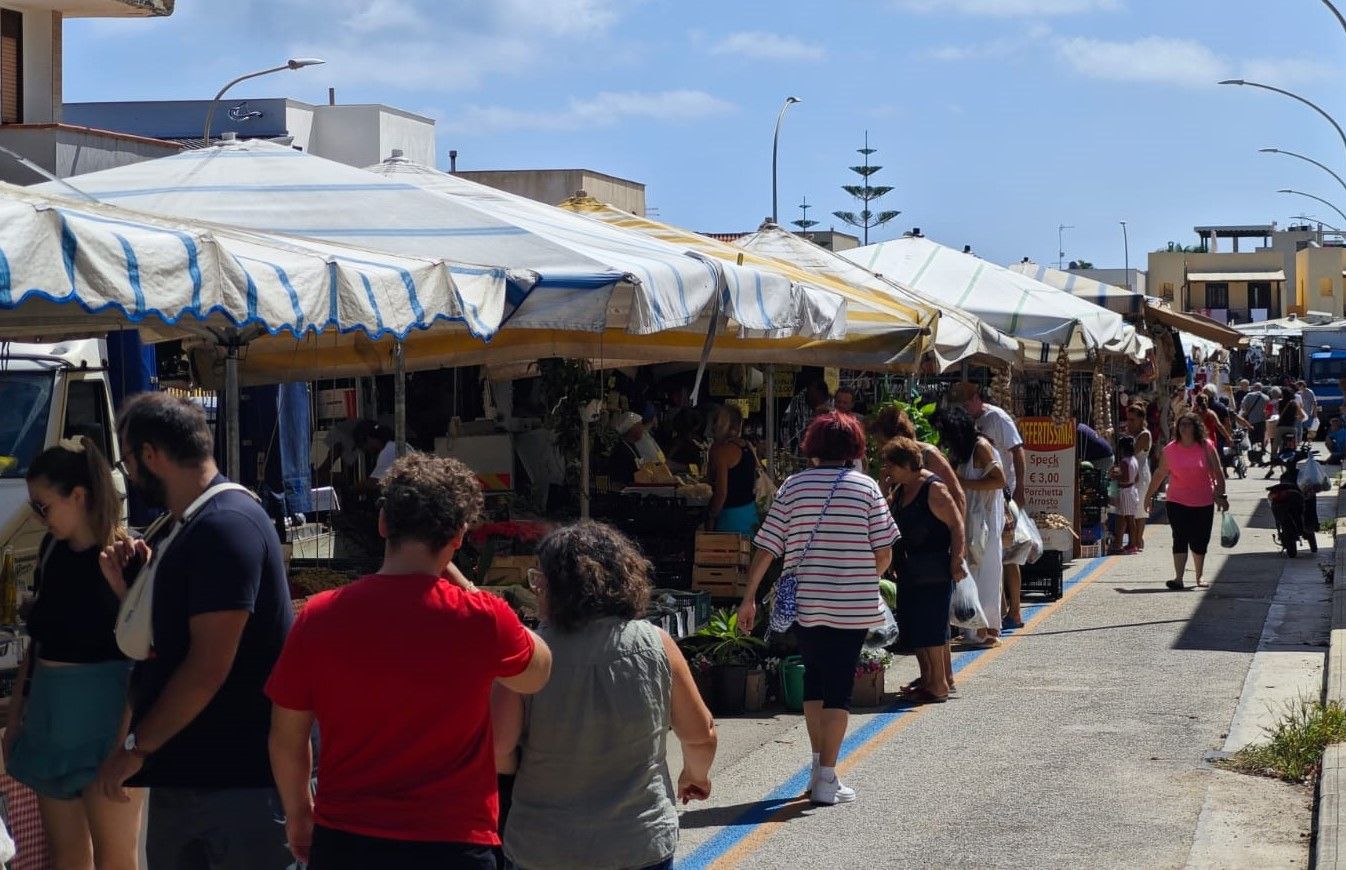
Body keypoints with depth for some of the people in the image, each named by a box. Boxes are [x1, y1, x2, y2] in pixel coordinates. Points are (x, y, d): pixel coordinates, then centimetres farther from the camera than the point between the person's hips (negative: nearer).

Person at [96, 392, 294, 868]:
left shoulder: (226, 525, -17)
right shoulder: (190, 527, 14)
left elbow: (208, 667, -22)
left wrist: (136, 747, -15)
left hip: (240, 779, -10)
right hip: (182, 768, 10)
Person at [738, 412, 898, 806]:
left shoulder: (794, 486, 0)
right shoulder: (866, 487, -4)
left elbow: (766, 548, -3)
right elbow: (883, 554, -5)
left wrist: (748, 598, 4)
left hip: (805, 603, 2)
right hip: (853, 606, -2)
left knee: (814, 679, 19)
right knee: (839, 688, 3)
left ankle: (819, 766, 23)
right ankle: (826, 779, 0)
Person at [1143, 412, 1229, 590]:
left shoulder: (1206, 447, -5)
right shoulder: (1170, 449, -2)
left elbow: (1218, 472, 1)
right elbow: (1160, 474, 7)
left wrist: (1220, 495, -3)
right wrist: (1149, 496, 10)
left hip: (1203, 502, 0)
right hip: (1178, 502, 0)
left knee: (1200, 542, 9)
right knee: (1180, 539, -10)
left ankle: (1199, 576, 28)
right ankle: (1178, 578, -14)